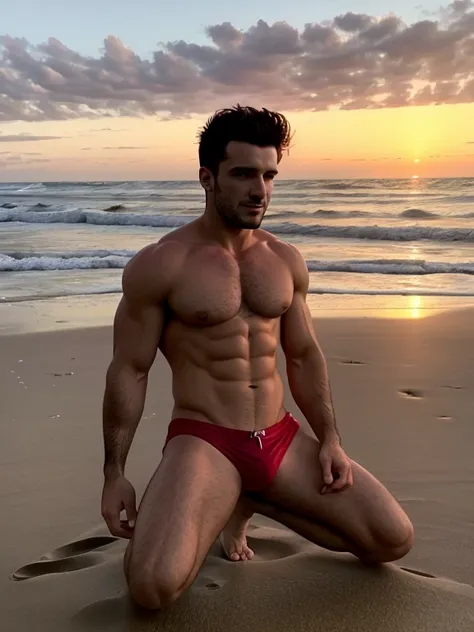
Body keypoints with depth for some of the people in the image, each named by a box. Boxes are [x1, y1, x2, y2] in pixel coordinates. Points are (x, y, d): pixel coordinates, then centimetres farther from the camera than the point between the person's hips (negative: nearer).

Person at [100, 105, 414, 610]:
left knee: (393, 541, 0)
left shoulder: (286, 260, 7)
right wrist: (114, 475, -6)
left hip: (282, 439, 5)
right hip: (202, 442, -5)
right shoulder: (159, 264, -9)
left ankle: (249, 502, 14)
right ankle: (212, 513, 7)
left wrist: (330, 440, 4)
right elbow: (129, 371, -6)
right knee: (154, 587, -28)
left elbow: (304, 356, 13)